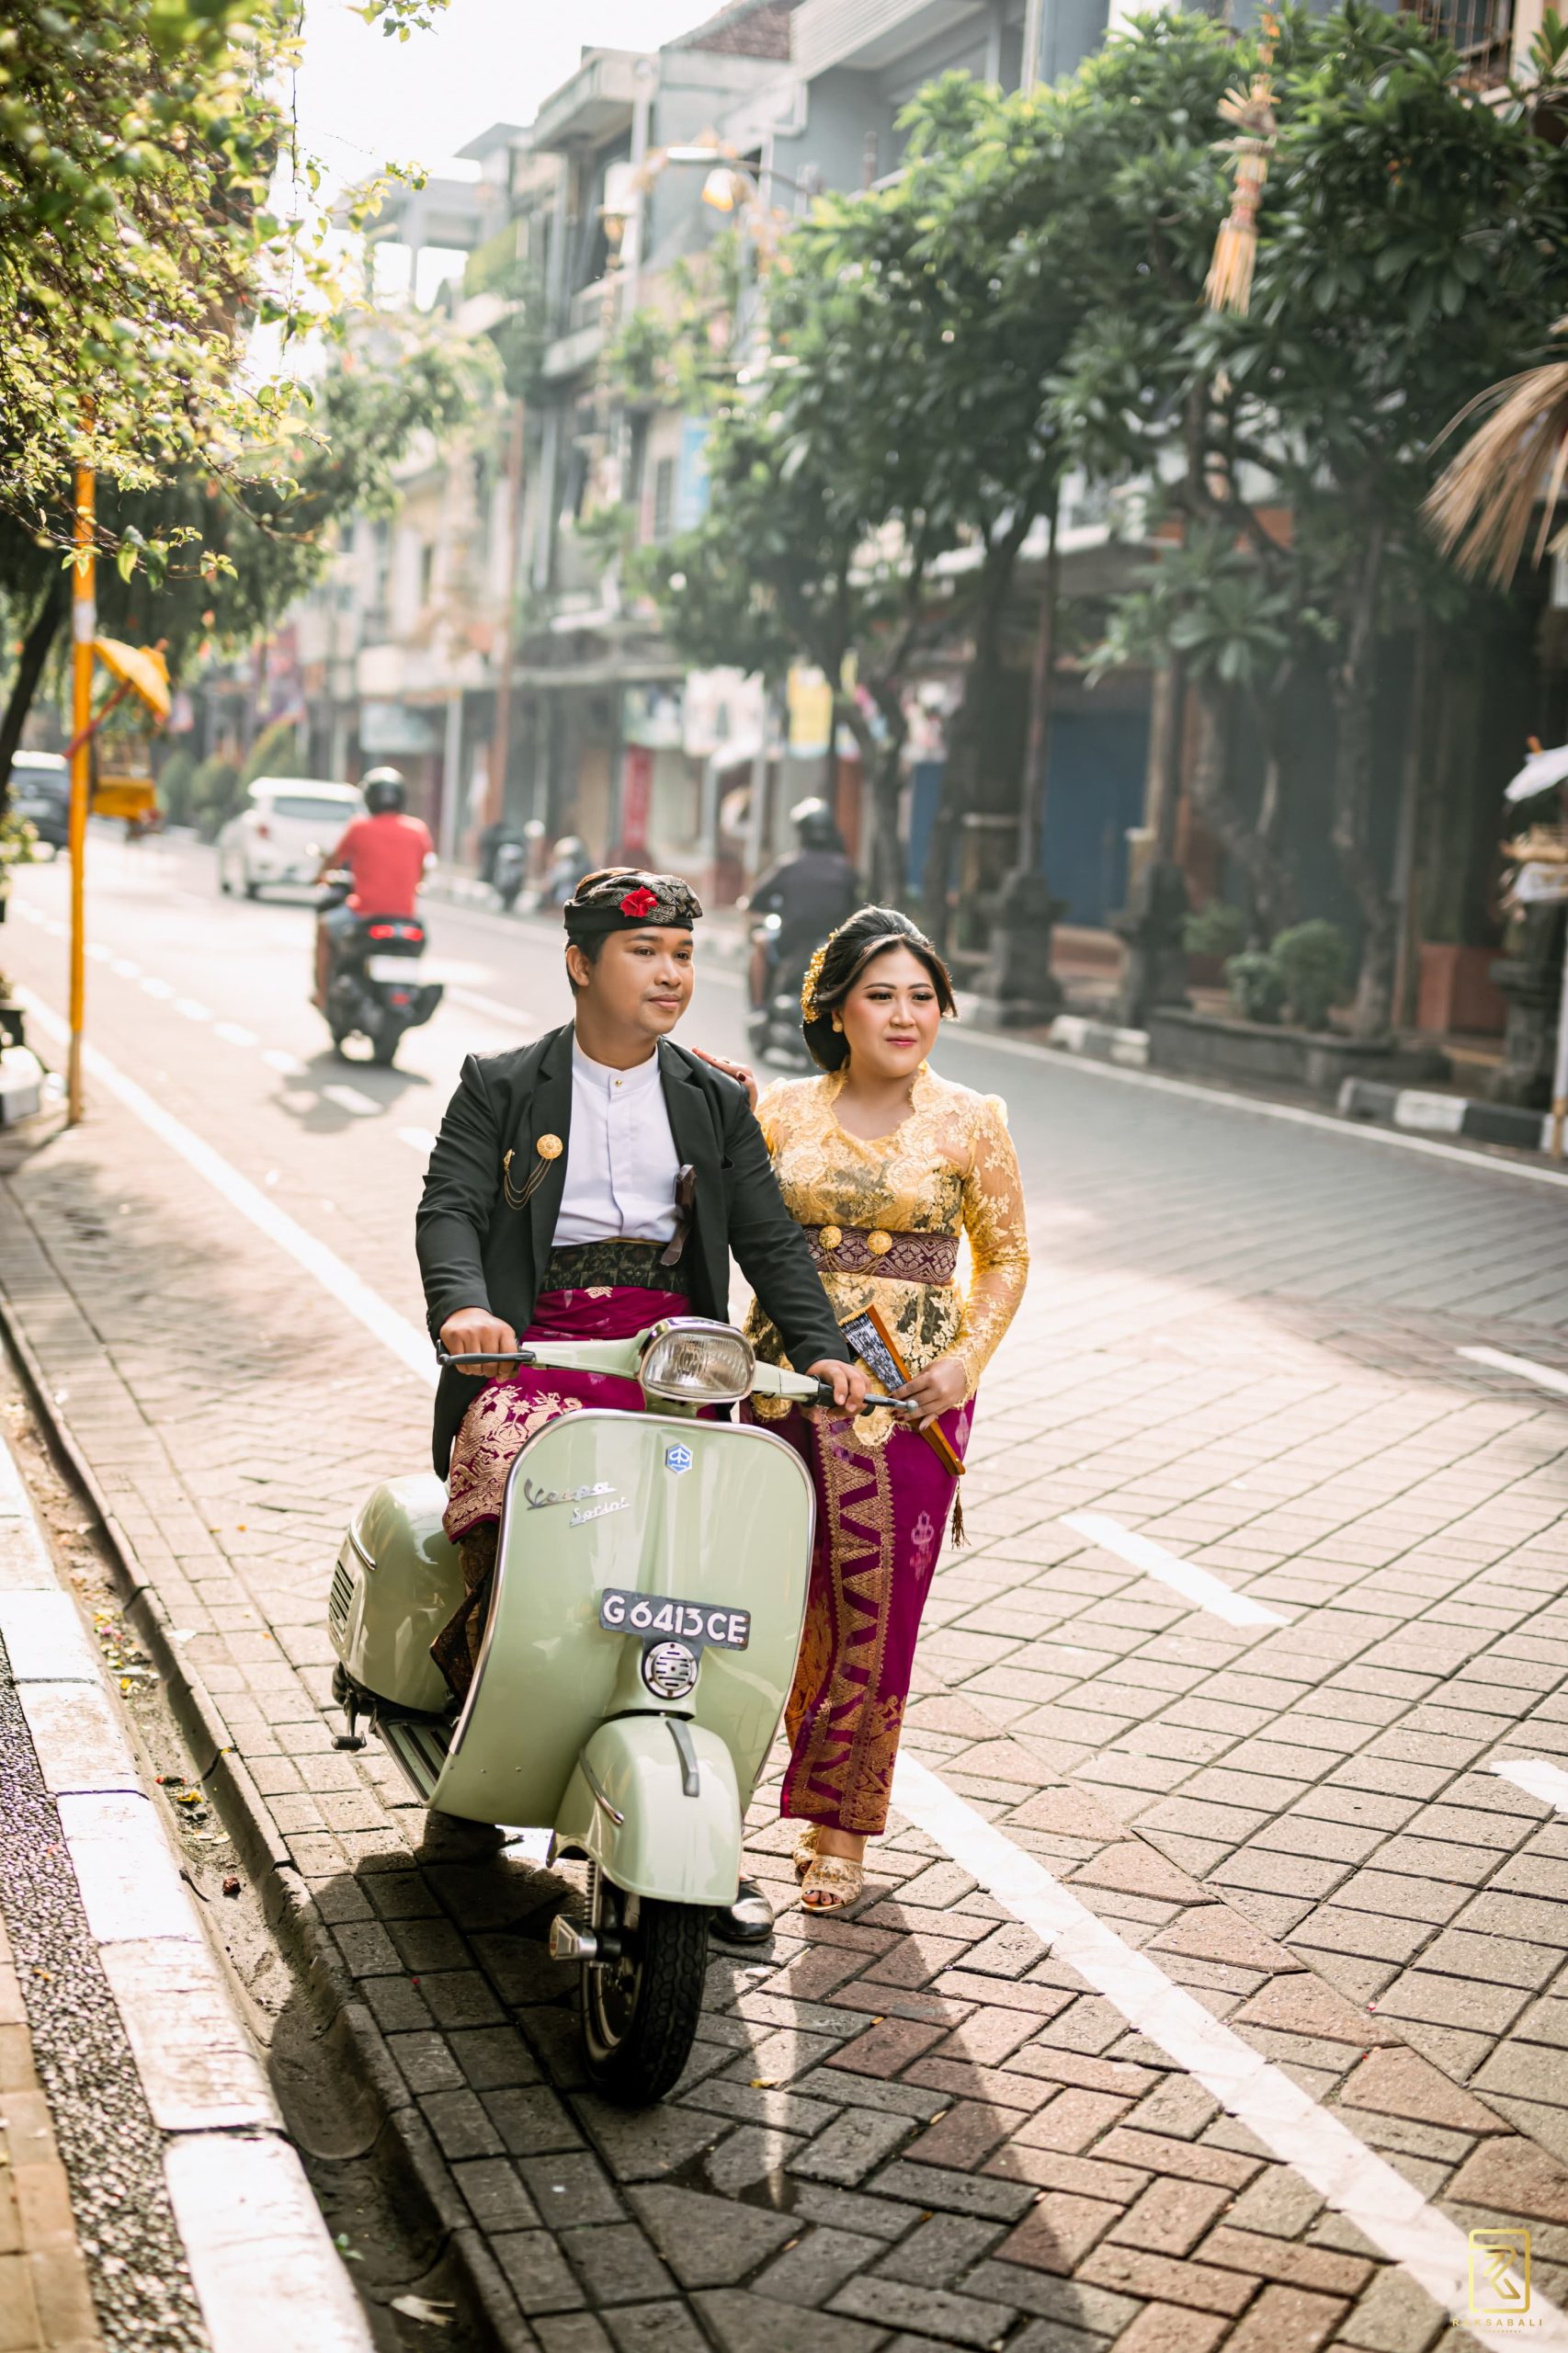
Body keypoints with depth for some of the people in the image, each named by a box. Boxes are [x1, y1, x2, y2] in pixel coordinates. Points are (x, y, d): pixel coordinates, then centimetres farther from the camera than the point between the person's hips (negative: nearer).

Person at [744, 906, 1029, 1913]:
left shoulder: (970, 1122, 3)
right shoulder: (783, 1110, 7)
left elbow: (1006, 1256, 8)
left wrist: (966, 1360, -6)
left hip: (910, 1396, -1)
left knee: (875, 1613, 0)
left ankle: (842, 1829, 15)